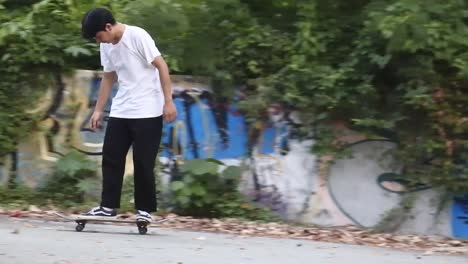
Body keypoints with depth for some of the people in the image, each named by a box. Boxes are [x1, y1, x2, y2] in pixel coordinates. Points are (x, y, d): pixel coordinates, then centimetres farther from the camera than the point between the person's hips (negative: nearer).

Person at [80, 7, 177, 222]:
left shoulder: (138, 36, -16)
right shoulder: (106, 45, 6)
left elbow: (161, 66, -14)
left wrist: (168, 101, -17)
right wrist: (98, 110, 15)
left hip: (147, 112, -7)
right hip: (120, 112, 7)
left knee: (143, 162, -3)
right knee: (111, 158, 4)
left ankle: (145, 210, 5)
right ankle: (108, 206, 10)